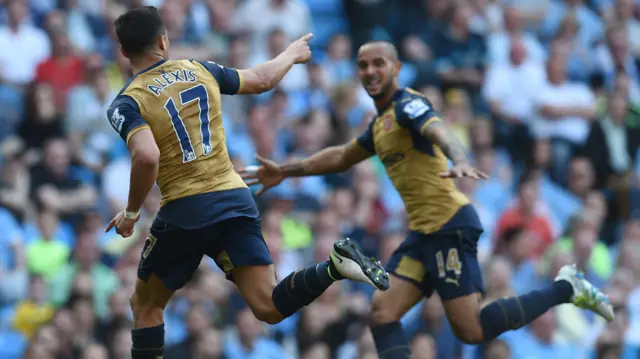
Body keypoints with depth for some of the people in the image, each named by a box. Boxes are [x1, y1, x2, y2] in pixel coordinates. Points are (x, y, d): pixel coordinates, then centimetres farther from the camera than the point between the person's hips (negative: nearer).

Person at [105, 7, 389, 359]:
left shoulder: (127, 103, -6)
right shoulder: (200, 70, 10)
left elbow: (147, 157, -24)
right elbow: (261, 80, 25)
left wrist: (131, 213, -9)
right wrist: (291, 54, 46)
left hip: (185, 212, -4)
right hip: (236, 200, 4)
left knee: (145, 304, 16)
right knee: (269, 307, -2)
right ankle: (335, 266, -27)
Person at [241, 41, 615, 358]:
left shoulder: (407, 105, -9)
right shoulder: (381, 122, 20)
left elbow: (440, 132, -31)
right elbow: (341, 157, 36)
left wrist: (460, 160, -52)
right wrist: (286, 171, 37)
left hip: (450, 225, -9)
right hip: (423, 232, 9)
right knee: (383, 313, -3)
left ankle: (566, 289, 2)